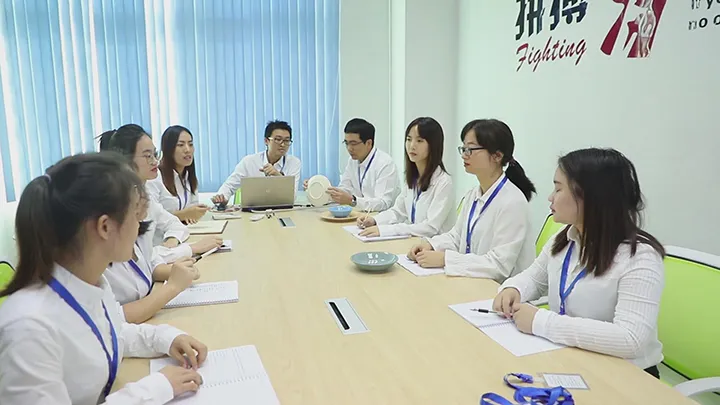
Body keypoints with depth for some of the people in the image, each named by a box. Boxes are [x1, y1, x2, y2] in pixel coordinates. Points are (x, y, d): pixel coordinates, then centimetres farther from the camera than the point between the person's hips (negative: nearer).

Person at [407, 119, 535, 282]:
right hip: (471, 283, 7)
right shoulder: (473, 195, 7)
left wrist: (445, 258, -23)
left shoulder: (513, 202, -17)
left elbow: (499, 265, -21)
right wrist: (431, 245, -3)